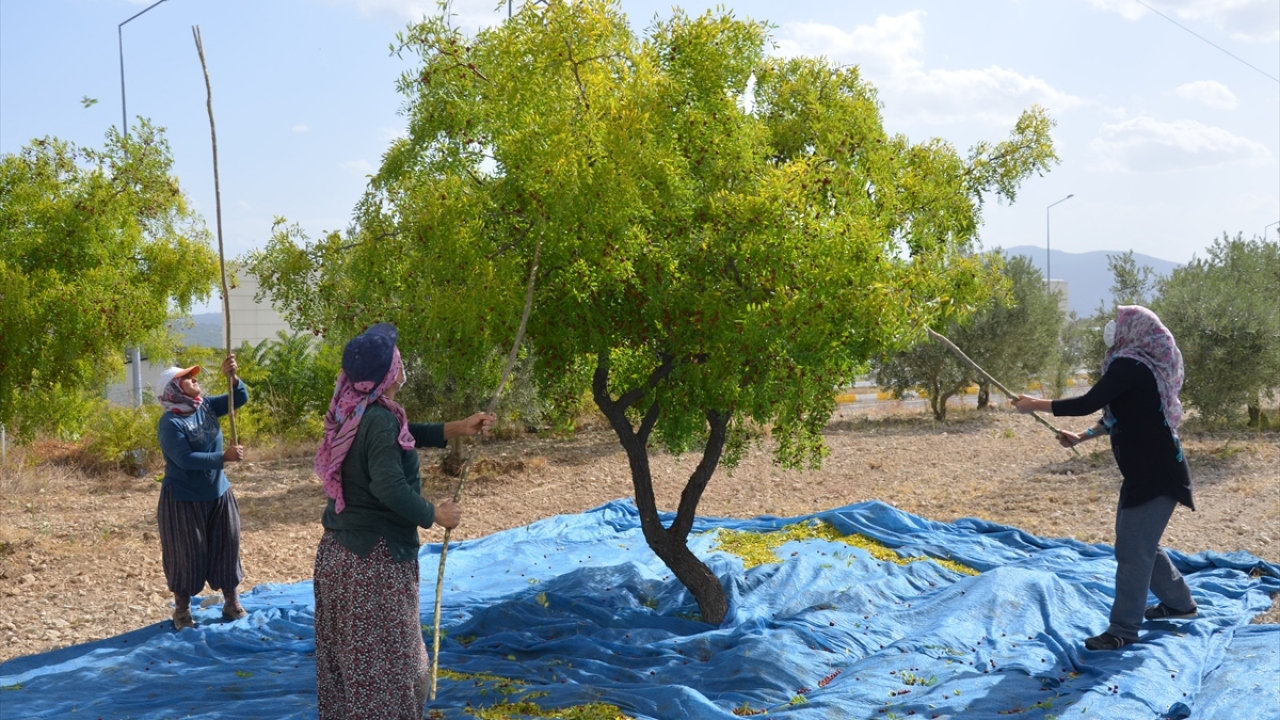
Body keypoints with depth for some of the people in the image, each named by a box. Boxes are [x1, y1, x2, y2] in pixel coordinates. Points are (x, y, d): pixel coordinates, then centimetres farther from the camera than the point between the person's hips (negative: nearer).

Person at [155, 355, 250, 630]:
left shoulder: (206, 406, 0)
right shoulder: (170, 423, -19)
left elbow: (240, 398, 0)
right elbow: (185, 459, -27)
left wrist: (232, 377, -19)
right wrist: (224, 457, -30)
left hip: (218, 494, 6)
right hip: (183, 500, -6)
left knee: (226, 547, 12)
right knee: (186, 554, 4)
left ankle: (232, 603, 25)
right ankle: (182, 611, 20)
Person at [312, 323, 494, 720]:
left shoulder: (352, 414, 6)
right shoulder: (378, 419, -21)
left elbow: (405, 435, 19)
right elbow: (390, 488, -30)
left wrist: (459, 428, 11)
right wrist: (435, 515, -16)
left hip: (339, 552, 9)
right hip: (374, 558, -9)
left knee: (348, 656, 19)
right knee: (382, 661, 2)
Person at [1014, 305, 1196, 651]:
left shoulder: (1130, 366, -19)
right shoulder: (1141, 364, 11)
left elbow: (1088, 403, -23)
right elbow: (1121, 415, 20)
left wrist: (1036, 404, -14)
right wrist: (1082, 437, 18)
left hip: (1156, 472, -10)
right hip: (1145, 469, 10)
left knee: (1132, 549, -5)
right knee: (1139, 542, 22)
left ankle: (1124, 629, 2)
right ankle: (1179, 601, 37)